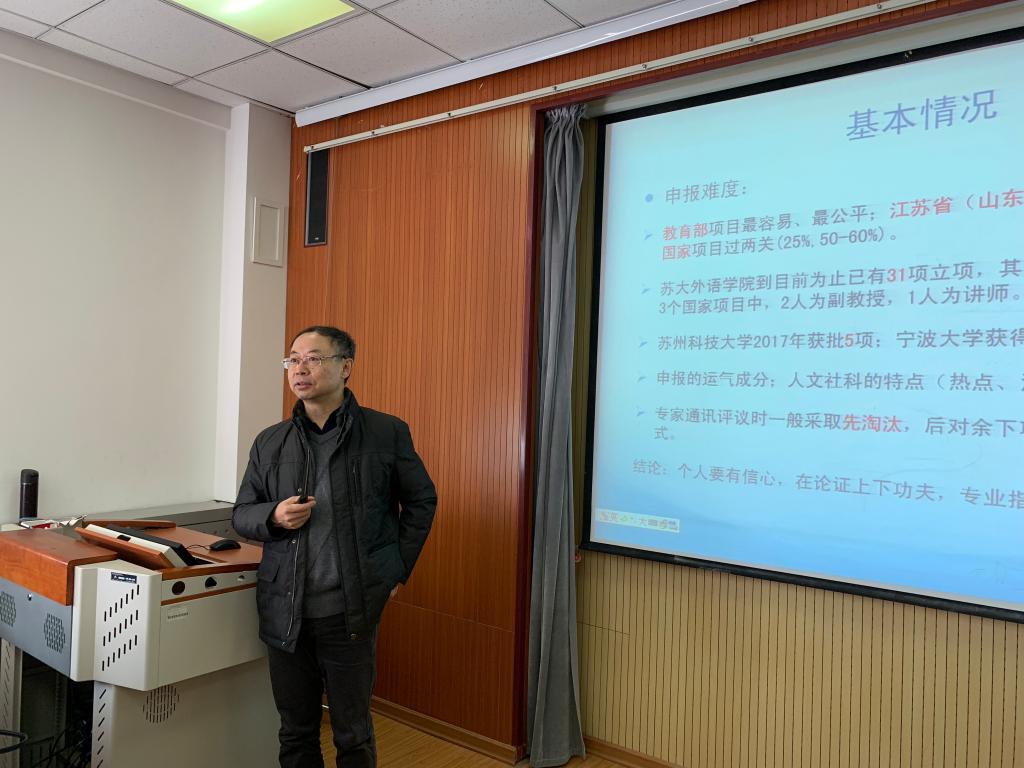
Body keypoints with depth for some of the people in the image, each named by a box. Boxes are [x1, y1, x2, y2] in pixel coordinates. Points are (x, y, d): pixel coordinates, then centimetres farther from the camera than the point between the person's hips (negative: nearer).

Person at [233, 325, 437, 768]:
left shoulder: (387, 433, -4)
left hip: (351, 612, -3)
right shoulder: (269, 443, 5)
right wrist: (274, 517, -11)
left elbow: (421, 500, 6)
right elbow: (241, 515, 12)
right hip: (284, 611, 3)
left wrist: (398, 570, 1)